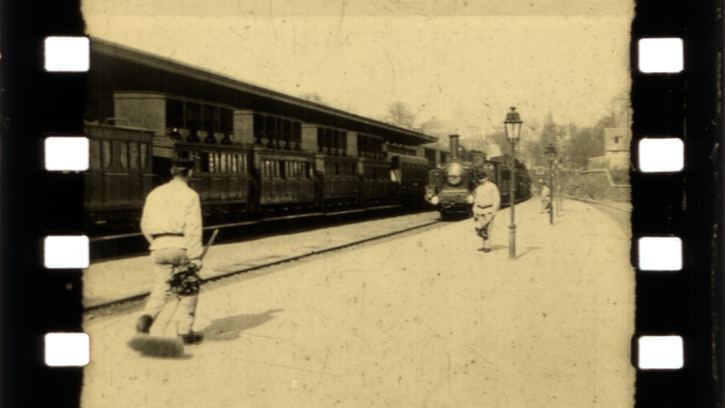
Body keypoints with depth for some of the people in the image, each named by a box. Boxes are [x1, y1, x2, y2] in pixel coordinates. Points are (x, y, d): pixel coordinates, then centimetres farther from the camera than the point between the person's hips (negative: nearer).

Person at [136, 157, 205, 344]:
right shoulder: (190, 195, -5)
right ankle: (185, 331, 12)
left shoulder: (155, 193, 10)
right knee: (188, 290, 10)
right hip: (180, 246, -4)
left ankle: (147, 316, -9)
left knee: (161, 287, 15)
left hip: (159, 246, 4)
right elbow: (193, 229, -11)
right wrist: (196, 257, -9)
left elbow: (145, 225, 11)